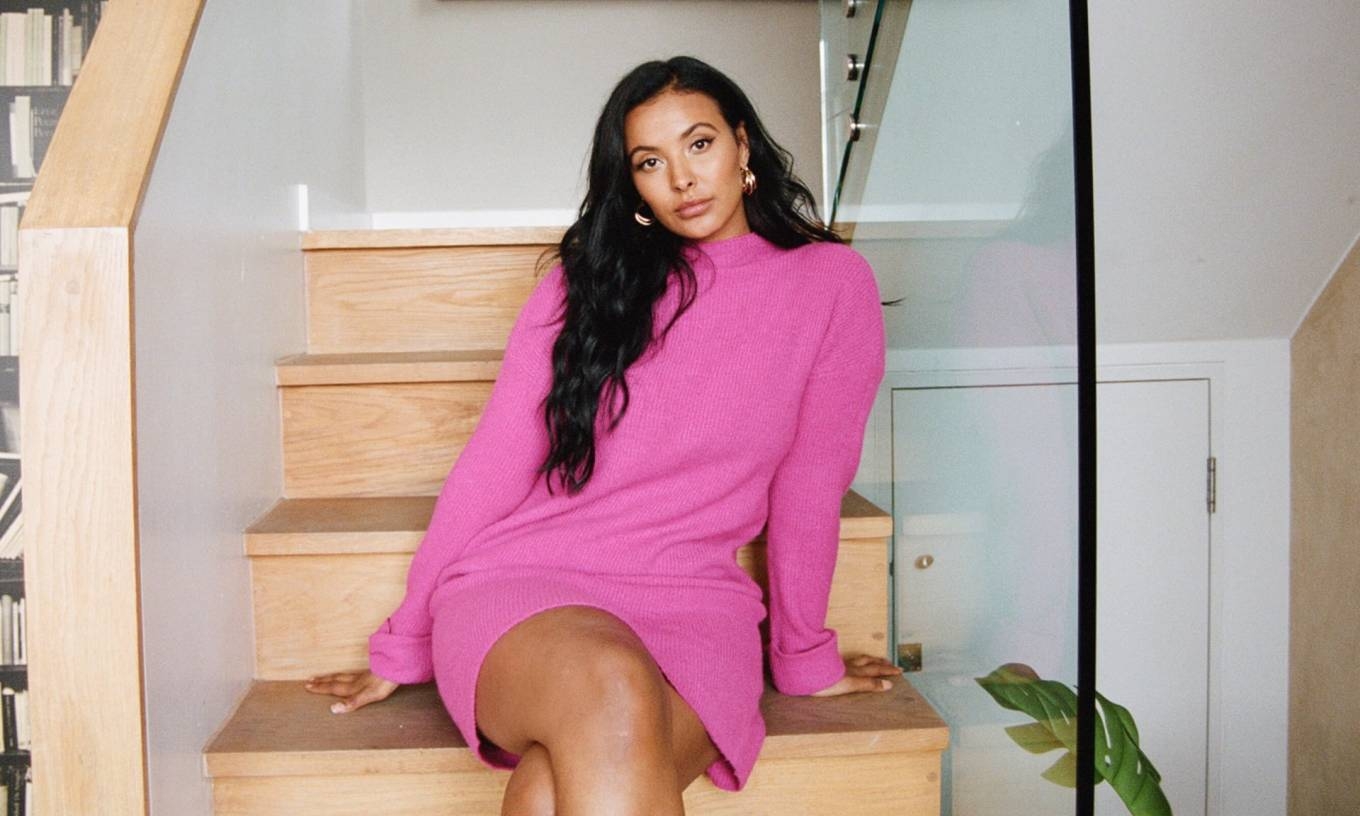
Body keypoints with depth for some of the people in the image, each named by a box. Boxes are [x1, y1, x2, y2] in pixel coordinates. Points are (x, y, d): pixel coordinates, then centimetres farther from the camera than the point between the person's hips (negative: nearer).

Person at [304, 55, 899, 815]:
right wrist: (402, 648, 10)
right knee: (610, 688, -35)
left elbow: (808, 488, 7)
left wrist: (803, 656, 15)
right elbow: (490, 469, 7)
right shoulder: (588, 283, 8)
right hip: (518, 584, 2)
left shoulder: (832, 284, 4)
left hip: (691, 607, -1)